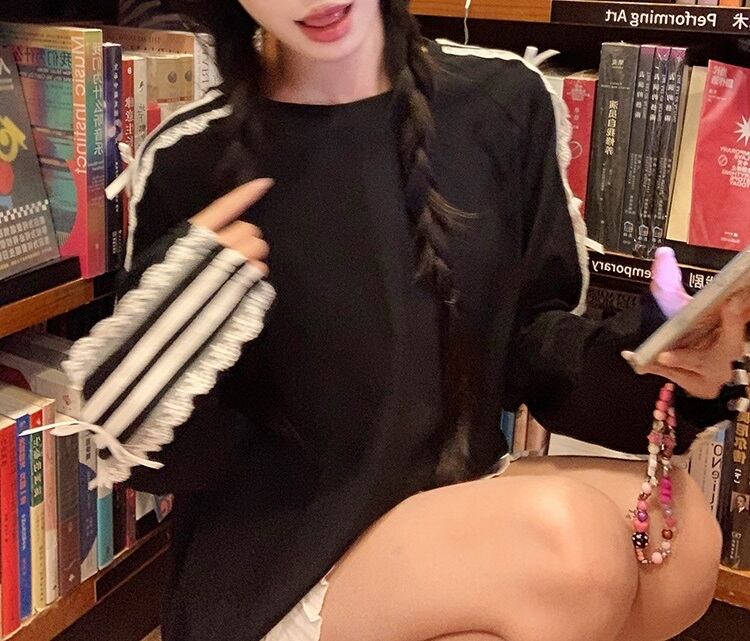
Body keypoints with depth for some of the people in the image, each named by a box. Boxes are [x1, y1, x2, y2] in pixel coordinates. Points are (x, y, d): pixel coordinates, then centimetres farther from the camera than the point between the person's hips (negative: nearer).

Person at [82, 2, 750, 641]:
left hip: (462, 500, 5)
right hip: (278, 562, -4)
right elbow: (163, 455, -5)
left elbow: (531, 342, 6)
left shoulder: (504, 102, -1)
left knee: (678, 533, -23)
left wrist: (651, 358, -13)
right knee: (565, 537, -30)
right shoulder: (192, 160, -10)